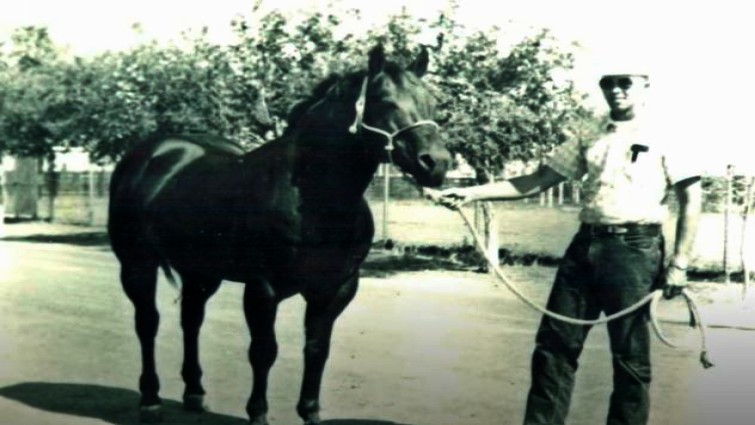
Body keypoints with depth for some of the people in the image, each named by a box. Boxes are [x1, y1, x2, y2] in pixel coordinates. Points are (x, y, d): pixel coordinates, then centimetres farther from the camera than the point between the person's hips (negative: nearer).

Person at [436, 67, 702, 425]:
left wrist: (678, 263, -10)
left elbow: (691, 198, -1)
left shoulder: (664, 141, 3)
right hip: (585, 246, 5)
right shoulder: (589, 142, 17)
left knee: (630, 356, 2)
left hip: (634, 250, -5)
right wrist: (472, 193, 4)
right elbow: (535, 182, 14)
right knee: (554, 344, 5)